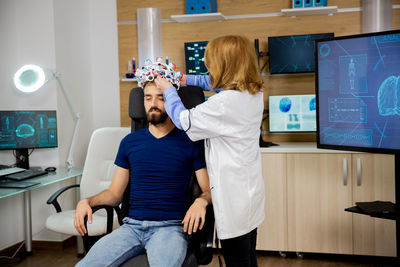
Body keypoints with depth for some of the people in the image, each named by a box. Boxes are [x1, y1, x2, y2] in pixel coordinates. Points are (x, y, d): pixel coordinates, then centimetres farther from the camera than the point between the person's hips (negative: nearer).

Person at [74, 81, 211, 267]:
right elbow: (115, 193, 16)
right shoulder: (130, 142, 14)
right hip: (132, 226, 3)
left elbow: (209, 189, 3)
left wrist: (201, 201, -20)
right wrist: (87, 201, -2)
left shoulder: (189, 142, 5)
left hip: (170, 226, -3)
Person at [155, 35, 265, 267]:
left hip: (233, 194, -9)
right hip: (250, 188, 9)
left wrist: (168, 89, -1)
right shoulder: (254, 93, 3)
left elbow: (183, 120, -16)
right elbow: (214, 83, 22)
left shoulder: (224, 103, -26)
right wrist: (187, 79, 18)